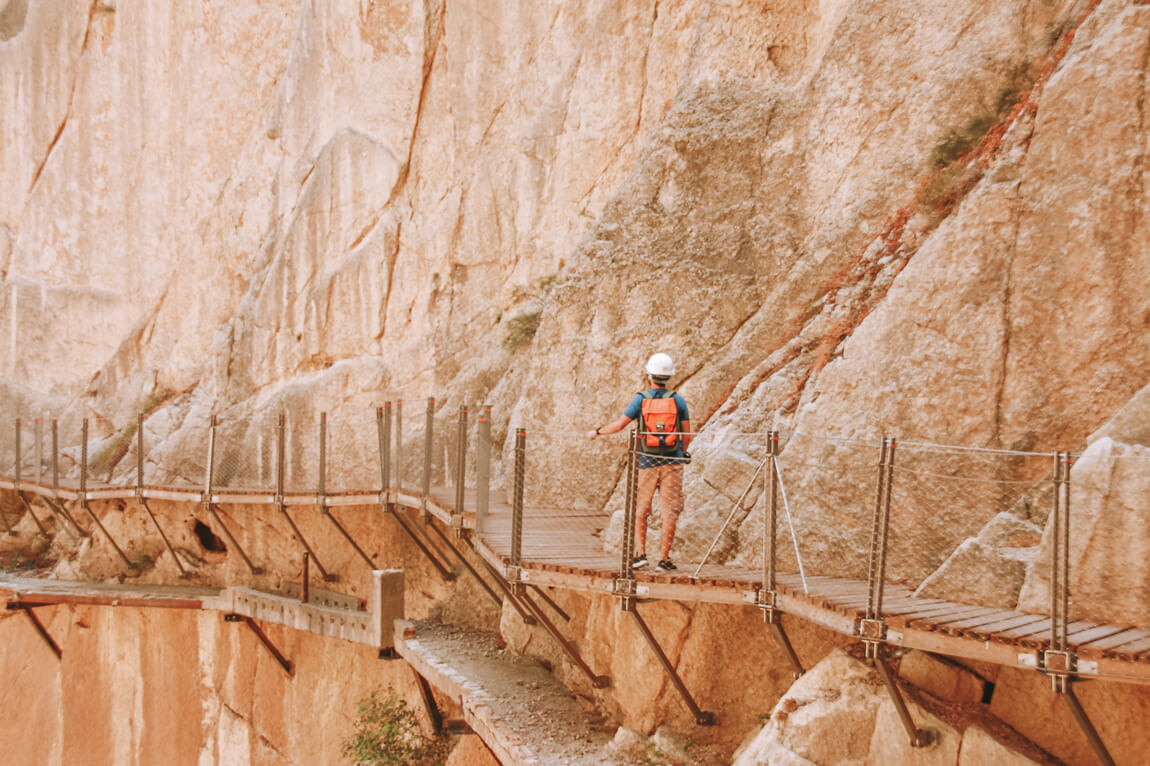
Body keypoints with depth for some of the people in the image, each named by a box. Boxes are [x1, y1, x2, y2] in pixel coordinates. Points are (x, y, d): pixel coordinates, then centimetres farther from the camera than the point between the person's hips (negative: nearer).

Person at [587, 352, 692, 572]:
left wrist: (597, 432, 10)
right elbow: (687, 435, 2)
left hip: (647, 462, 0)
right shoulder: (678, 401, -1)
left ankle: (640, 553, 4)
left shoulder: (641, 399, -5)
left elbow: (619, 425, -6)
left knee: (640, 510, 13)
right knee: (670, 511, 3)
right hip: (672, 462, 0)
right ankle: (664, 558, 2)